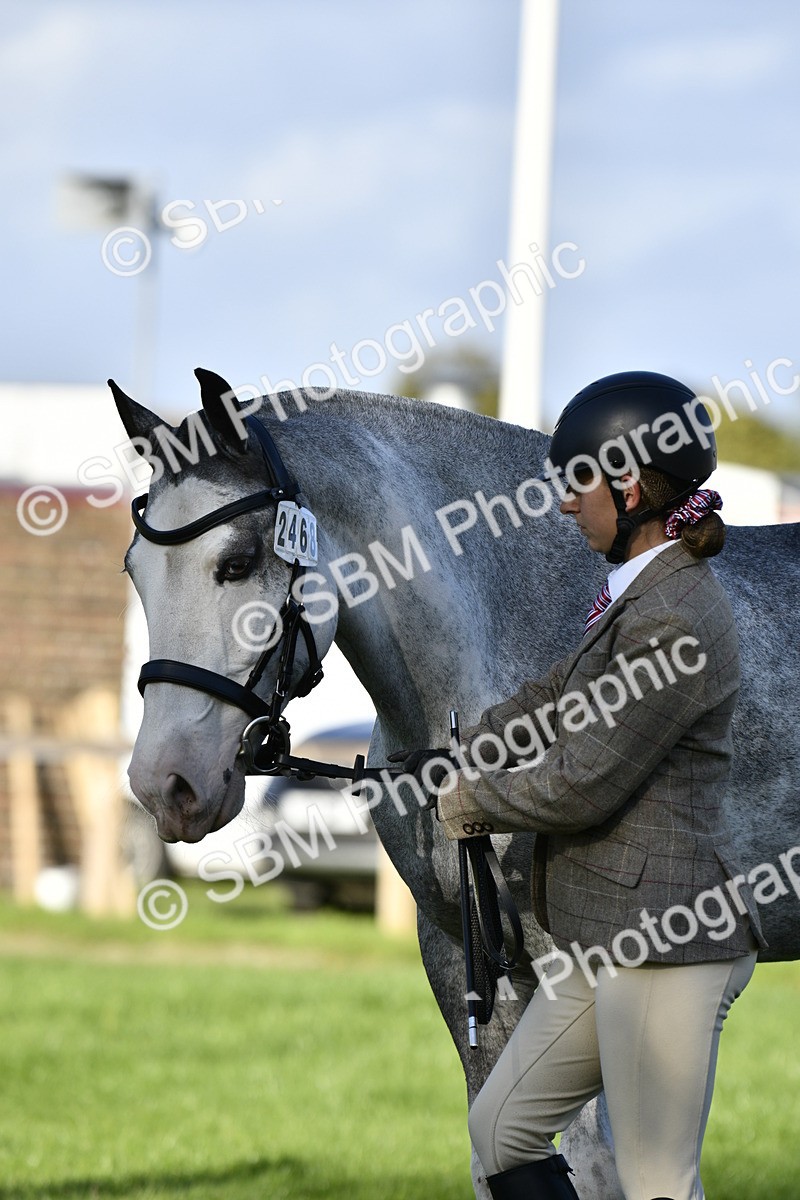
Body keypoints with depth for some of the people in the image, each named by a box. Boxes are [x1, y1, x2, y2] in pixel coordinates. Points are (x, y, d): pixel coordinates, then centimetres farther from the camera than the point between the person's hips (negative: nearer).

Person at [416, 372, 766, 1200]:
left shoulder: (674, 624, -20)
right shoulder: (640, 594, 12)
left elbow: (581, 786, -18)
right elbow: (558, 699, 27)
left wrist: (471, 804, -1)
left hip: (666, 938, -11)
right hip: (608, 937, 11)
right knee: (501, 1130, 15)